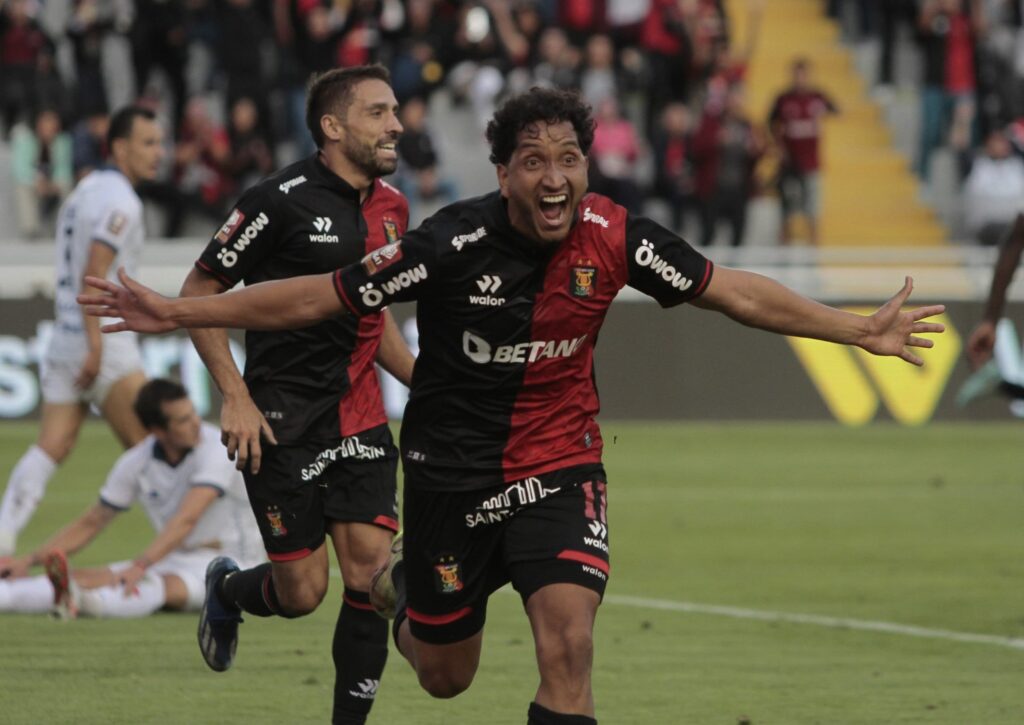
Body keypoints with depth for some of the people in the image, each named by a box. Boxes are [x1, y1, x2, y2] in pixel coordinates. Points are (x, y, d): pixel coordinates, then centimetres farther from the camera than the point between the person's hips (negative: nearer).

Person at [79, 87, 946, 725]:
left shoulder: (613, 237, -13)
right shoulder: (455, 244, -21)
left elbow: (734, 291, -1)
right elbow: (320, 296, -14)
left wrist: (858, 330, -2)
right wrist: (175, 312, -16)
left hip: (561, 468, 1)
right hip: (453, 470, -1)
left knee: (568, 644, -20)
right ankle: (402, 585, 51)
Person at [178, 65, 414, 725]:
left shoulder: (392, 207, 9)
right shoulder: (281, 201, -12)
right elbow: (199, 293, -7)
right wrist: (235, 396, -15)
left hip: (362, 419, 6)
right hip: (285, 422, -6)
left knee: (370, 574, -6)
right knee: (302, 591, -2)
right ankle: (227, 590, 33)